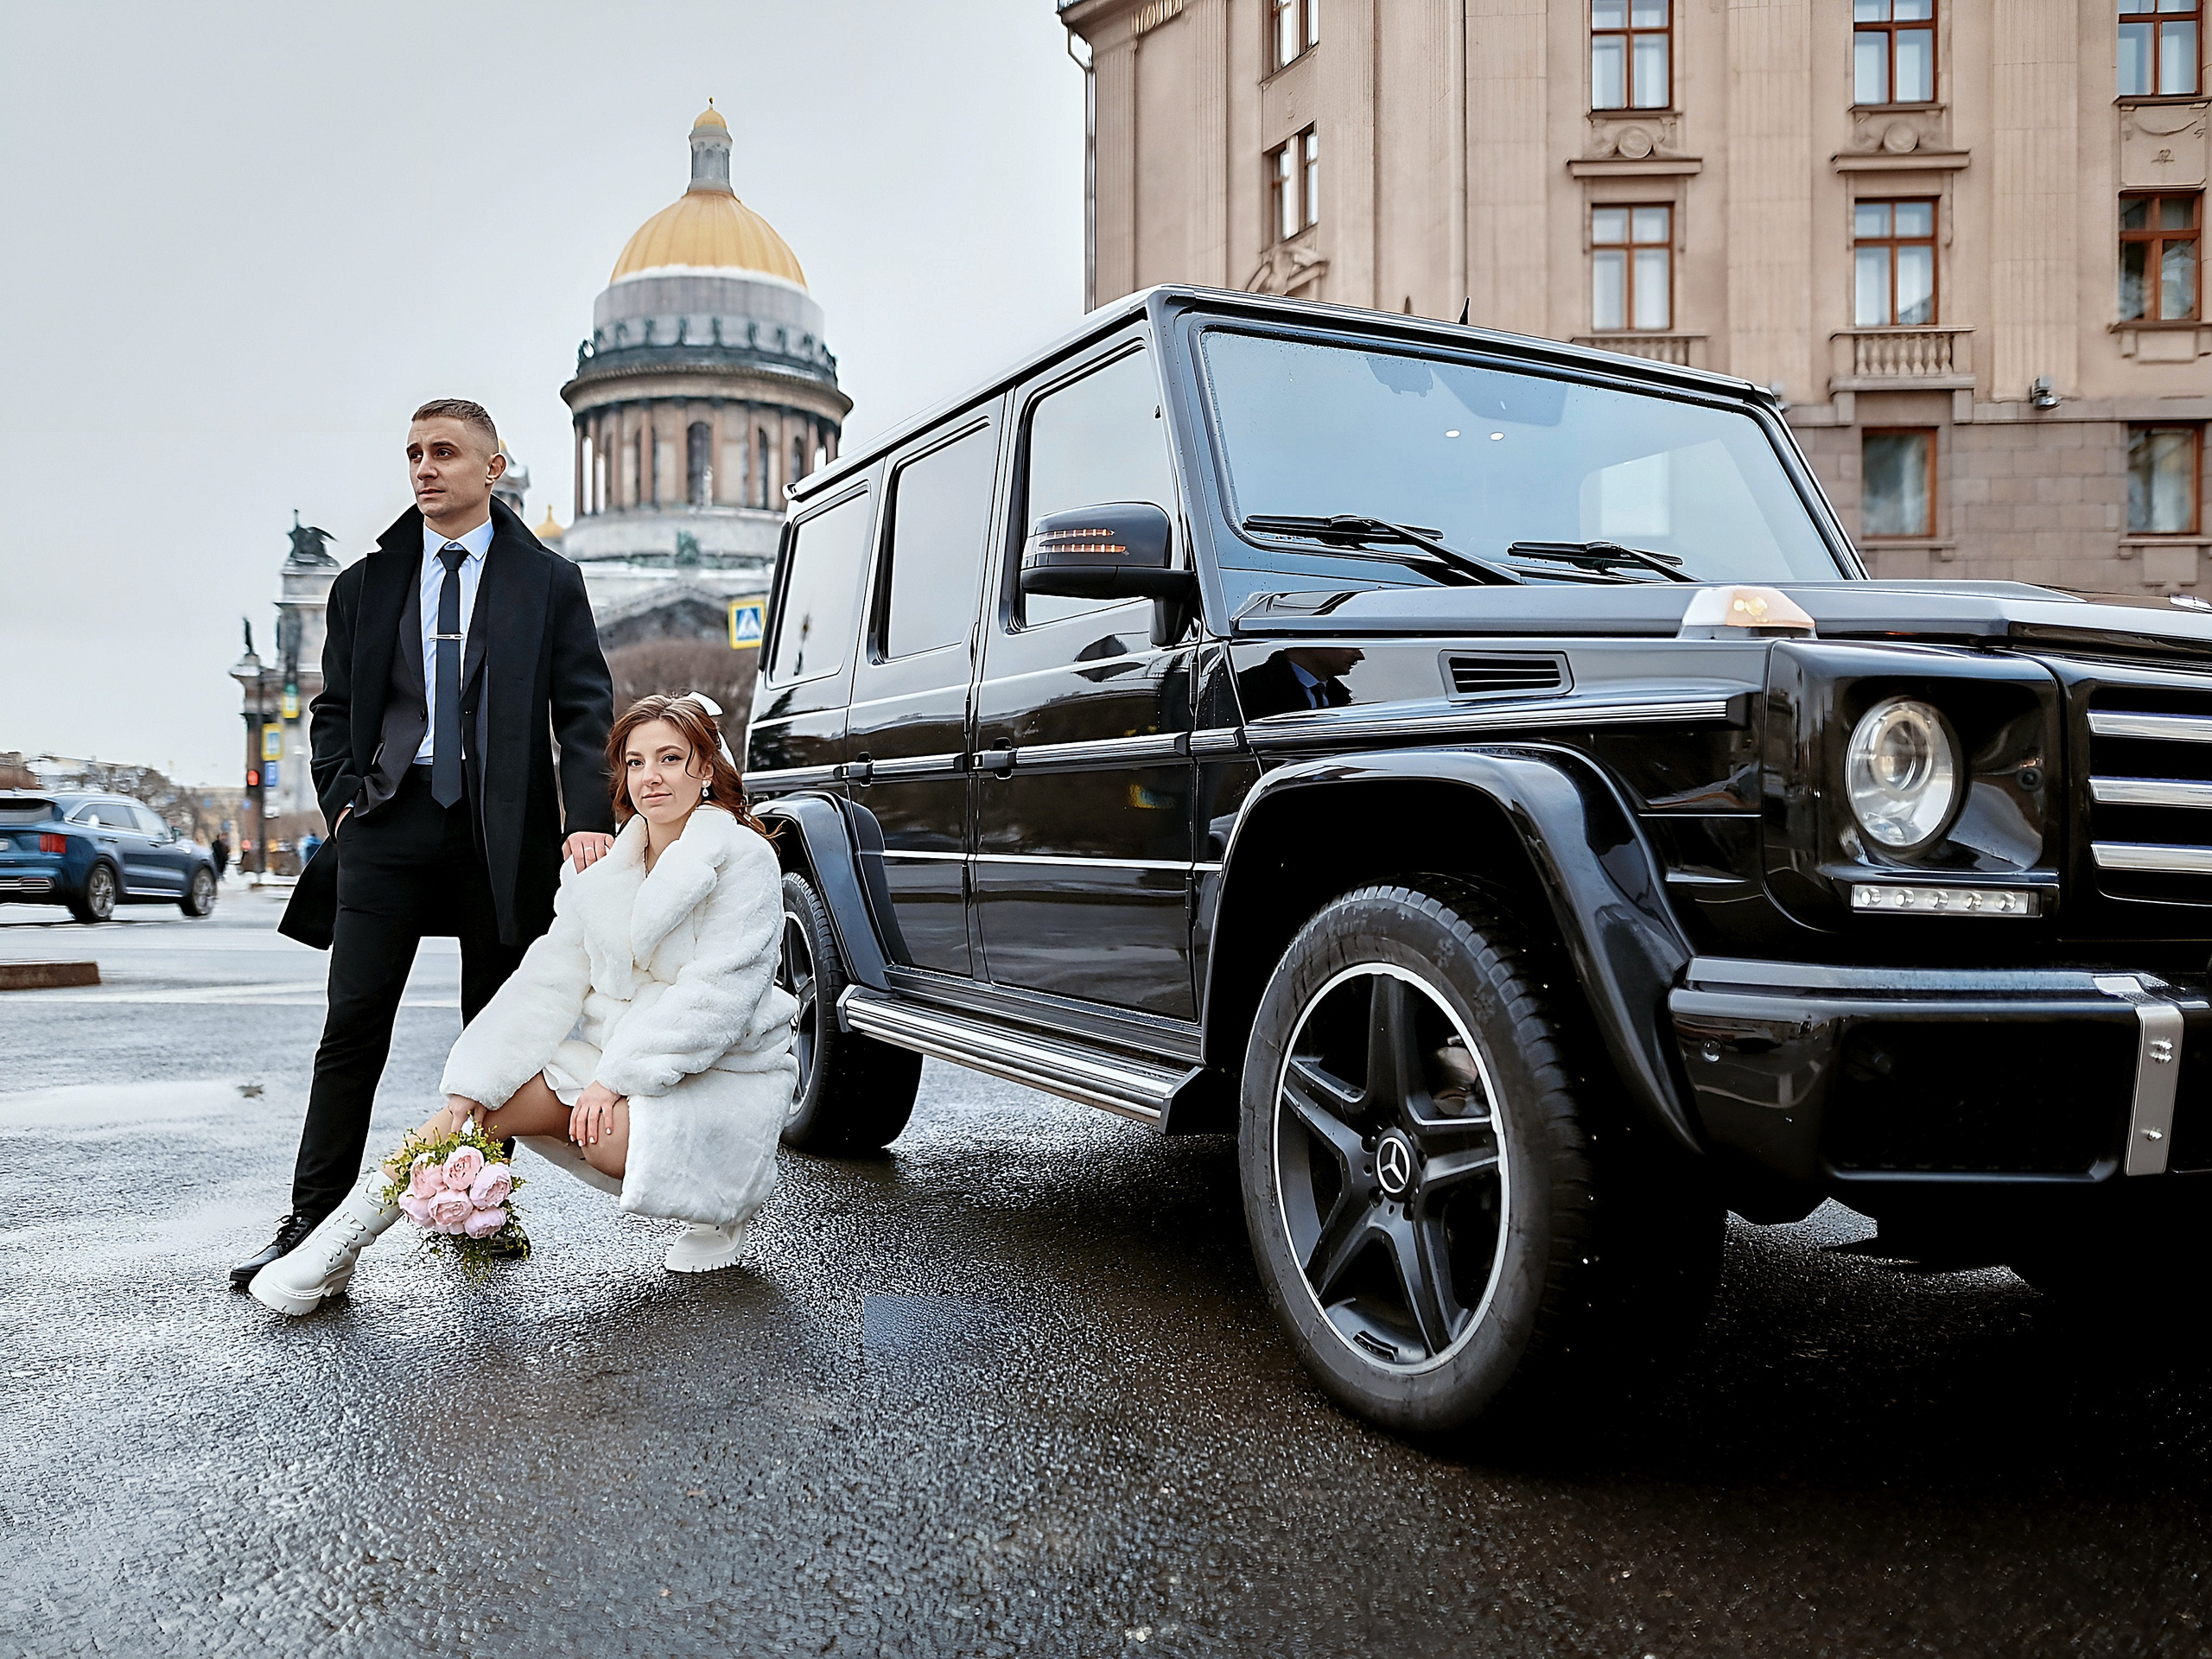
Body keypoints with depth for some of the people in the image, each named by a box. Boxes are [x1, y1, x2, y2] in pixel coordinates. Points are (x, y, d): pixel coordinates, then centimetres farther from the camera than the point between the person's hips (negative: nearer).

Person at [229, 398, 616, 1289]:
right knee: (354, 1024, -2)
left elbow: (584, 707, -1)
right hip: (391, 822, 2)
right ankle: (313, 1222, 4)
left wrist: (589, 817, -14)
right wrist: (342, 800, 1)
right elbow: (334, 707, 17)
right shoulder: (368, 582, 14)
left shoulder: (548, 580, 7)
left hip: (503, 827, -1)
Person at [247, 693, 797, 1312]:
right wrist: (466, 1093, -11)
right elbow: (549, 981, 0)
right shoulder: (602, 866, 7)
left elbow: (717, 992, -19)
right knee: (490, 1101, -16)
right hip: (615, 1055, 5)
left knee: (608, 1130, -31)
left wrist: (619, 1078, -23)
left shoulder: (744, 858, -11)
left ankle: (724, 1204, -3)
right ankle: (347, 1233, -7)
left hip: (721, 1074, -5)